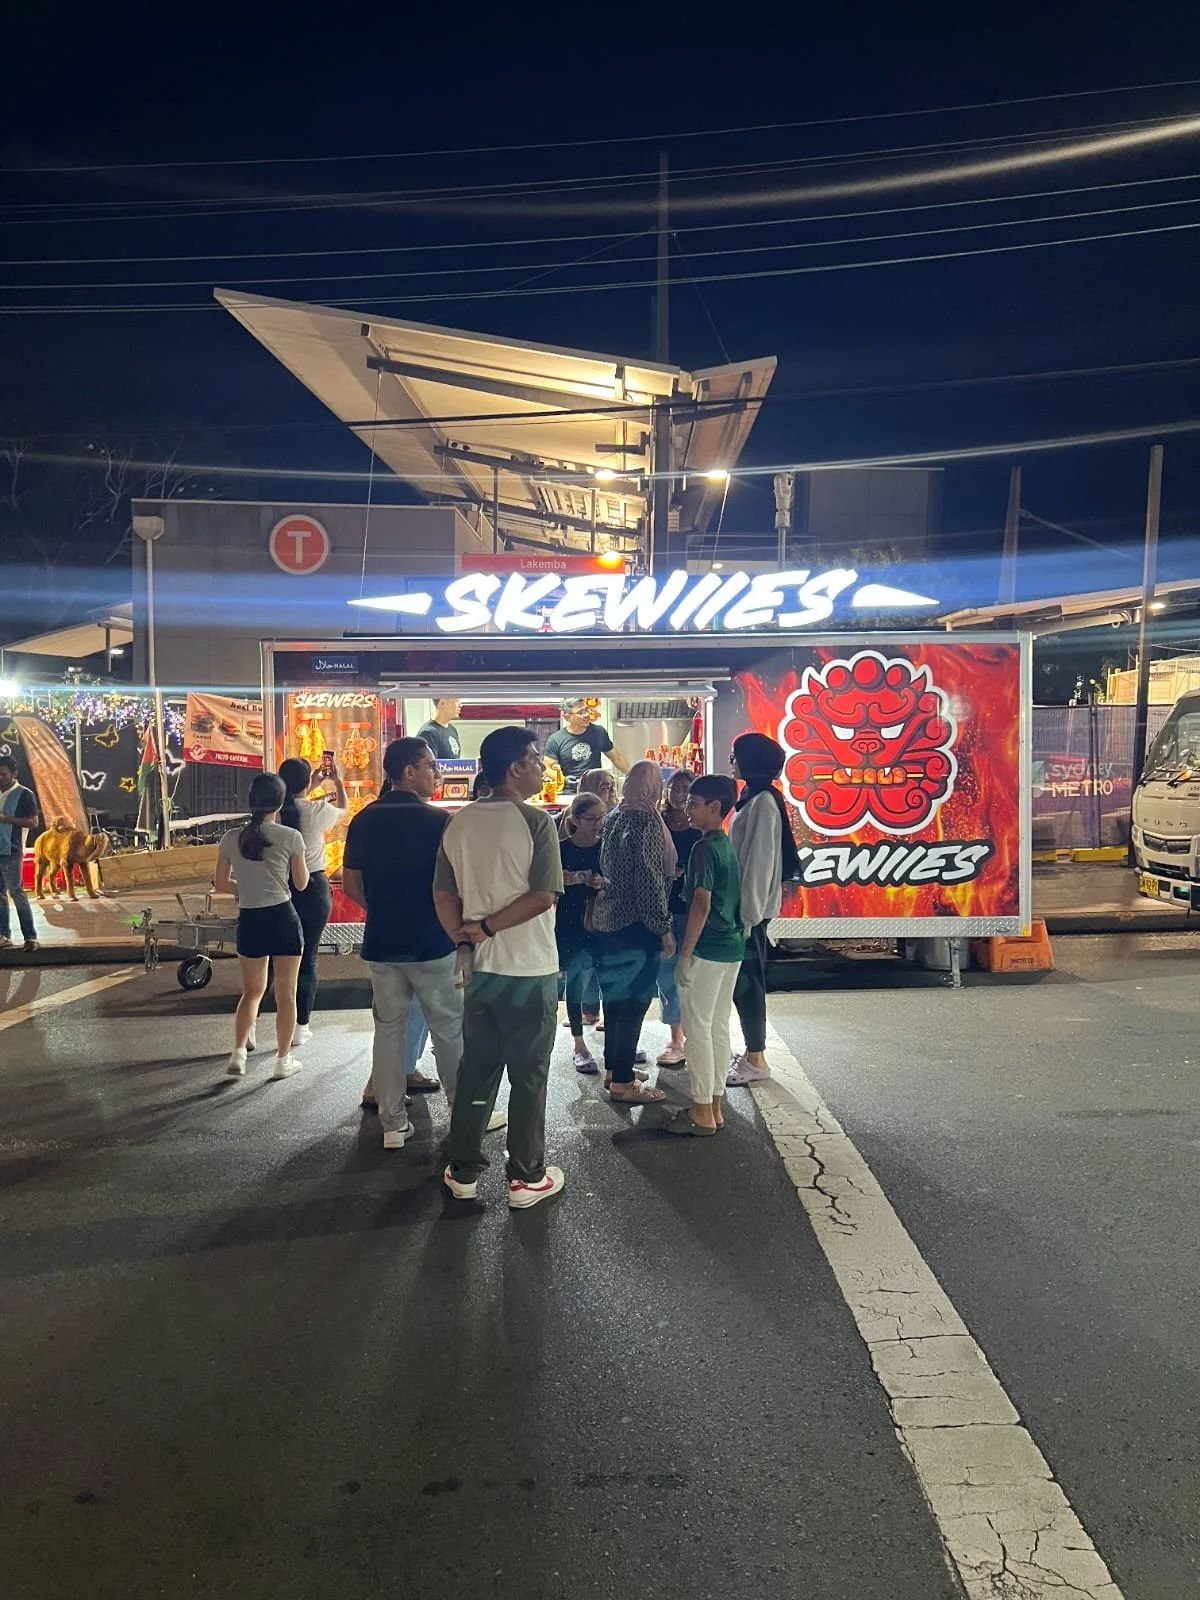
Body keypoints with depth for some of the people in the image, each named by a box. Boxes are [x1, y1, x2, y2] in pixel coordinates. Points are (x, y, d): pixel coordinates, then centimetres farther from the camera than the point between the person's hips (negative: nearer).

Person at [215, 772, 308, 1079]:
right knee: (285, 993, 9)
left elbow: (220, 884, 5)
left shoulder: (232, 838, 0)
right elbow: (301, 884, -1)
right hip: (283, 918, -3)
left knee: (252, 991, 20)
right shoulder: (290, 837, -9)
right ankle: (283, 1060, 17)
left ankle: (238, 1054, 11)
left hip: (249, 921, 3)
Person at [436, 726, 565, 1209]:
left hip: (481, 969, 6)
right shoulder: (536, 822, -14)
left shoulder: (459, 824, 4)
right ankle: (527, 1178, 17)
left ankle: (463, 1172, 25)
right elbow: (543, 897, -21)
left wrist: (465, 936, 5)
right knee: (528, 1076, 6)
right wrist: (487, 927, -13)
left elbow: (443, 895, 3)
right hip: (530, 970, -5)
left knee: (476, 1070, 16)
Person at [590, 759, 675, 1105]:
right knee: (634, 1001, -2)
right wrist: (663, 927, -15)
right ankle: (622, 1082, 3)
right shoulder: (647, 820, -16)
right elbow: (650, 879, -19)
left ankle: (613, 1067, 28)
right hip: (636, 922, -9)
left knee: (617, 996, 17)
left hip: (608, 917, 9)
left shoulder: (614, 816, 9)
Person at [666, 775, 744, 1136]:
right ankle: (714, 1106, 20)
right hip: (732, 947, 9)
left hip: (707, 950, -9)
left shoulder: (703, 848, -15)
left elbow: (701, 905, -20)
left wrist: (685, 954, -17)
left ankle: (703, 1112, 4)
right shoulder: (727, 845, 12)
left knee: (698, 1029, -1)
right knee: (718, 1028, 13)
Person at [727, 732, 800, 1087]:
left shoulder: (763, 803, -16)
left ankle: (756, 1060, 5)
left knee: (746, 981, -4)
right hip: (744, 905, 10)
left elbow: (760, 862, -20)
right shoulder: (754, 799, 14)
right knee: (744, 980, 14)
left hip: (751, 908, -10)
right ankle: (752, 1053, 22)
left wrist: (746, 914, -21)